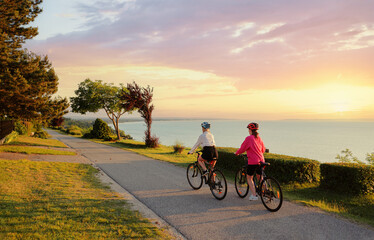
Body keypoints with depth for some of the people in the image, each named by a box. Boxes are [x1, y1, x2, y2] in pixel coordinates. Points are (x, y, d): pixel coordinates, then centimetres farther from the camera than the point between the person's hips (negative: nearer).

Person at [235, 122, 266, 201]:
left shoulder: (249, 138, -12)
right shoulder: (259, 138, 8)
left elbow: (242, 148, -7)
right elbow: (263, 149, 18)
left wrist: (237, 153, 11)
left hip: (252, 162, -6)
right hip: (261, 160, 6)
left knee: (249, 178, 9)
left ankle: (254, 195, 2)